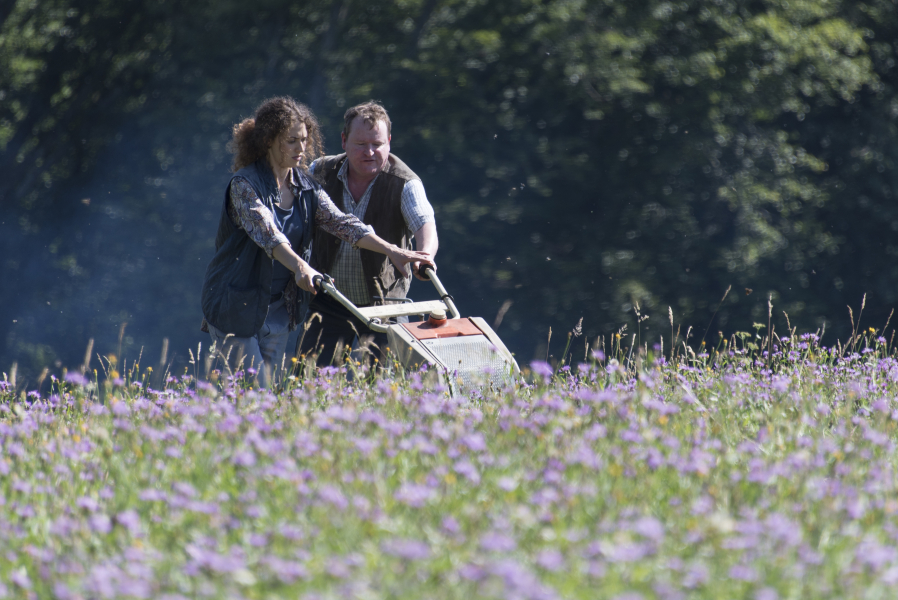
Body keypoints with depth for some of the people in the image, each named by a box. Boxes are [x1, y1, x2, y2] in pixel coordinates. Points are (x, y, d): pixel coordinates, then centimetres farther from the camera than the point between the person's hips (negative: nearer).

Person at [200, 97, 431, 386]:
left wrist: (391, 250, -19)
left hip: (278, 308, 6)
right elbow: (265, 231, -31)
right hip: (237, 305, -6)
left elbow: (340, 222, -5)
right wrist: (300, 267, -48)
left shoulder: (306, 187, 5)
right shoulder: (244, 185, -16)